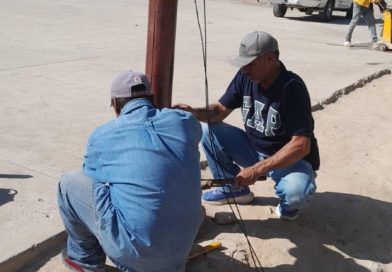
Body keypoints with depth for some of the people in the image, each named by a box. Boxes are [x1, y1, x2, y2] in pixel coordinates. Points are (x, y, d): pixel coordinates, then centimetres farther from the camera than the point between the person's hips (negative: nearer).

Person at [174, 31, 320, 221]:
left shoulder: (292, 88, -27)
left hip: (292, 158, -5)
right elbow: (221, 109, -1)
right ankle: (235, 189, 9)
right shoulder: (245, 76, -9)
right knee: (208, 131, -9)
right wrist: (194, 112, -24)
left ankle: (288, 203, 4)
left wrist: (258, 169, -35)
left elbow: (301, 146, -31)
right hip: (254, 148, 6)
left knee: (297, 192, -38)